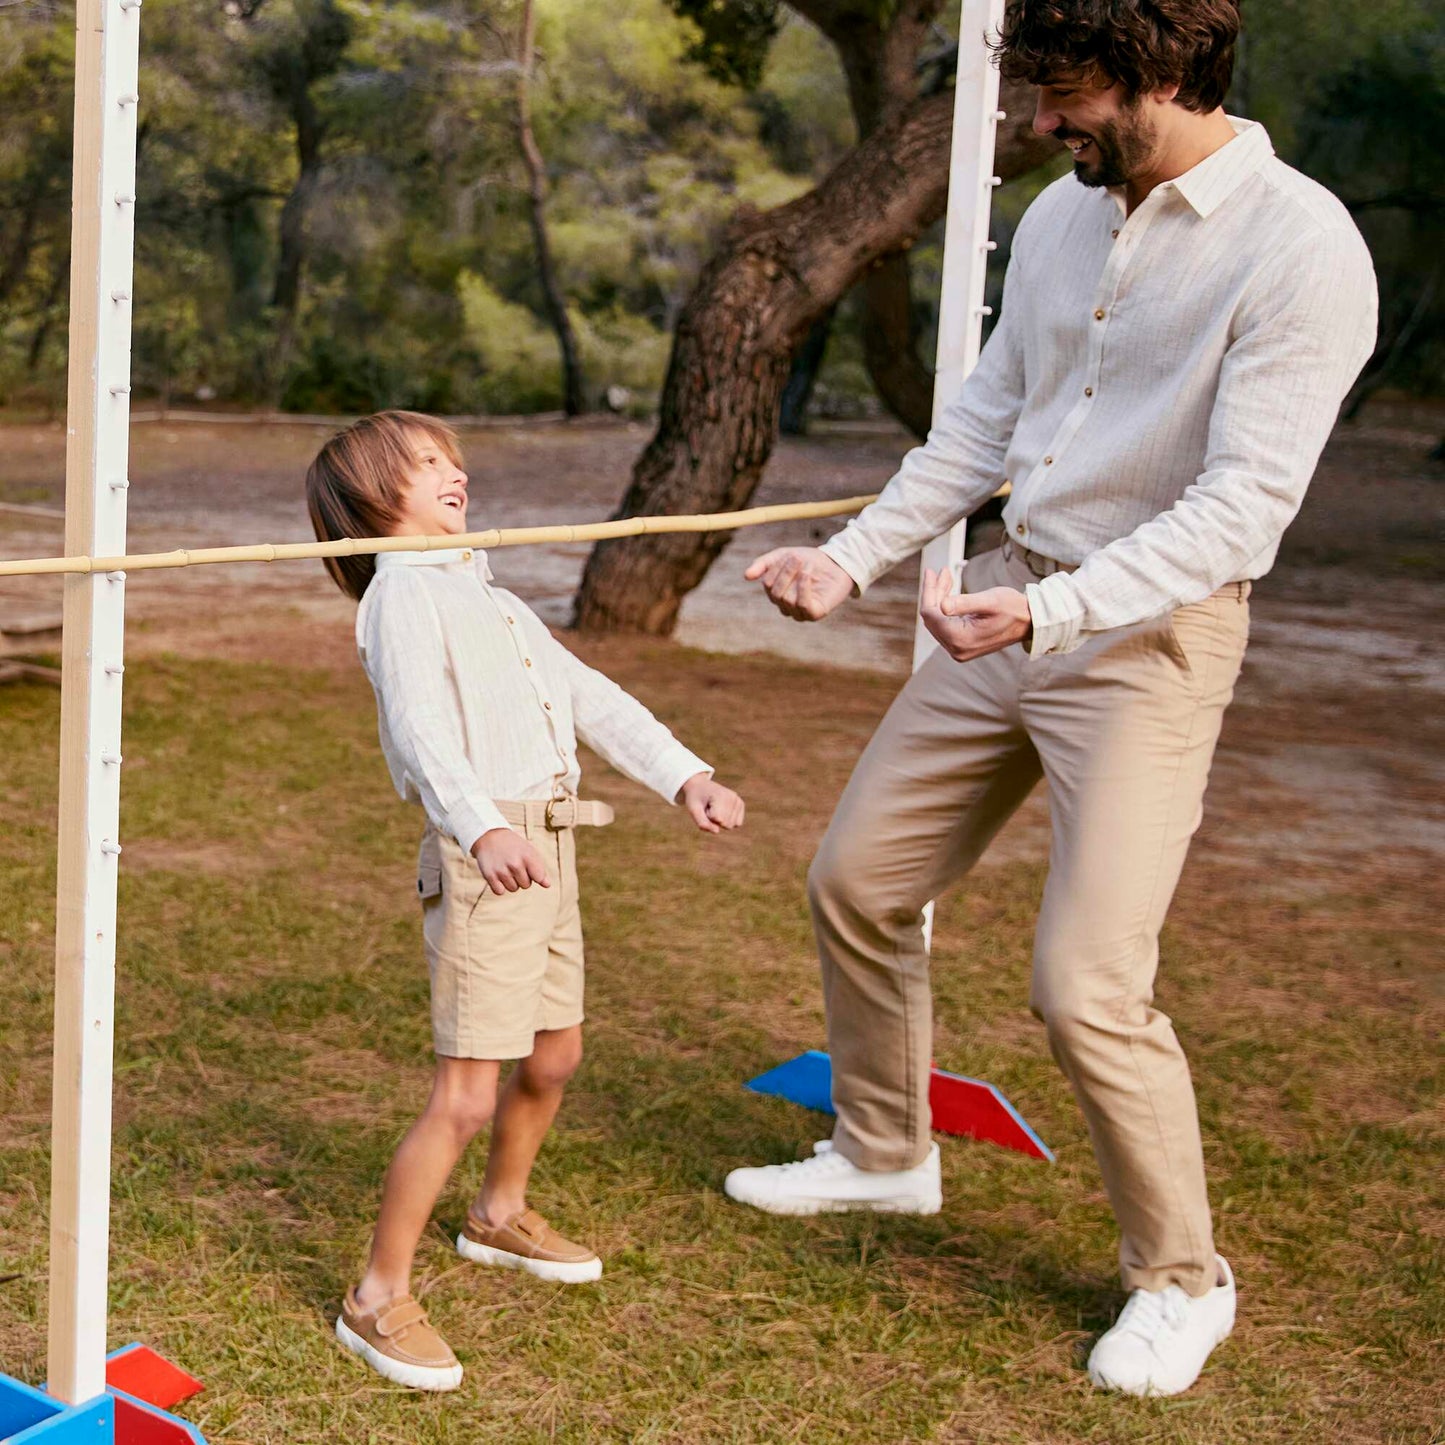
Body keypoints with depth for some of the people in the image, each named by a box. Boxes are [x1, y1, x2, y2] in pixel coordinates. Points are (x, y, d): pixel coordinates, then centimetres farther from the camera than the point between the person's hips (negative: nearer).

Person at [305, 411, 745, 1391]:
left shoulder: (492, 601, 22)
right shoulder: (404, 592, -9)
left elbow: (589, 696, 20)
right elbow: (422, 729, -25)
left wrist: (684, 776, 10)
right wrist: (484, 831, -40)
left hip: (549, 849, 9)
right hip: (483, 859, -9)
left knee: (556, 1055, 22)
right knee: (467, 1095, -11)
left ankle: (501, 1216, 46)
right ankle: (380, 1299, 0)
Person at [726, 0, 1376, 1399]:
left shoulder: (1302, 250, -17)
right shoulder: (1064, 215, 7)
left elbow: (1244, 501, -22)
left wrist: (1051, 610, -31)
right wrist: (851, 558, 9)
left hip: (1152, 636, -7)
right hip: (1012, 602, 8)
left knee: (1087, 984, -12)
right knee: (856, 879, 12)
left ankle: (1181, 1279, 12)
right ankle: (884, 1151, 36)